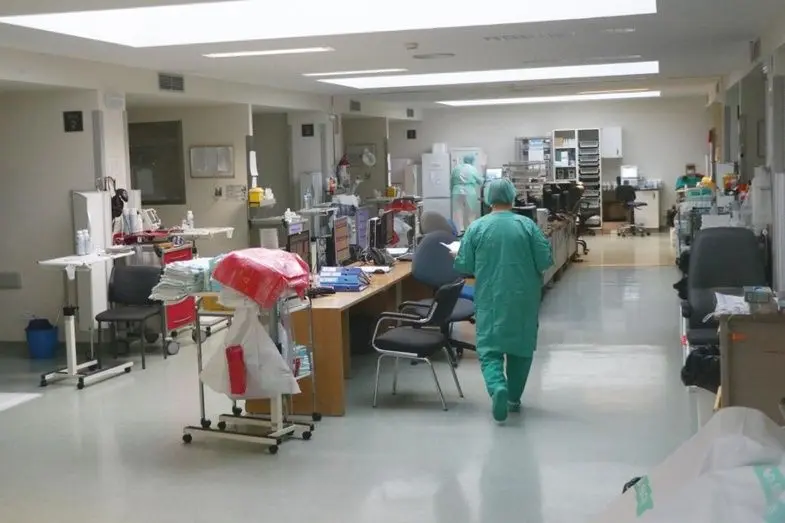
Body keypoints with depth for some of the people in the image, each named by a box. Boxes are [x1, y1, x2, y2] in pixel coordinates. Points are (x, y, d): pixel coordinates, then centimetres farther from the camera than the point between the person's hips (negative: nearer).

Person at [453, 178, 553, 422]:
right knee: (521, 347, 16)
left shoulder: (476, 228, -4)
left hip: (490, 300, 0)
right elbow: (545, 261, -6)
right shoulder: (527, 225, -5)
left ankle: (497, 387, -24)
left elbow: (463, 267, -1)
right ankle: (514, 398, 21)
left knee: (489, 348, 2)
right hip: (523, 299, 1)